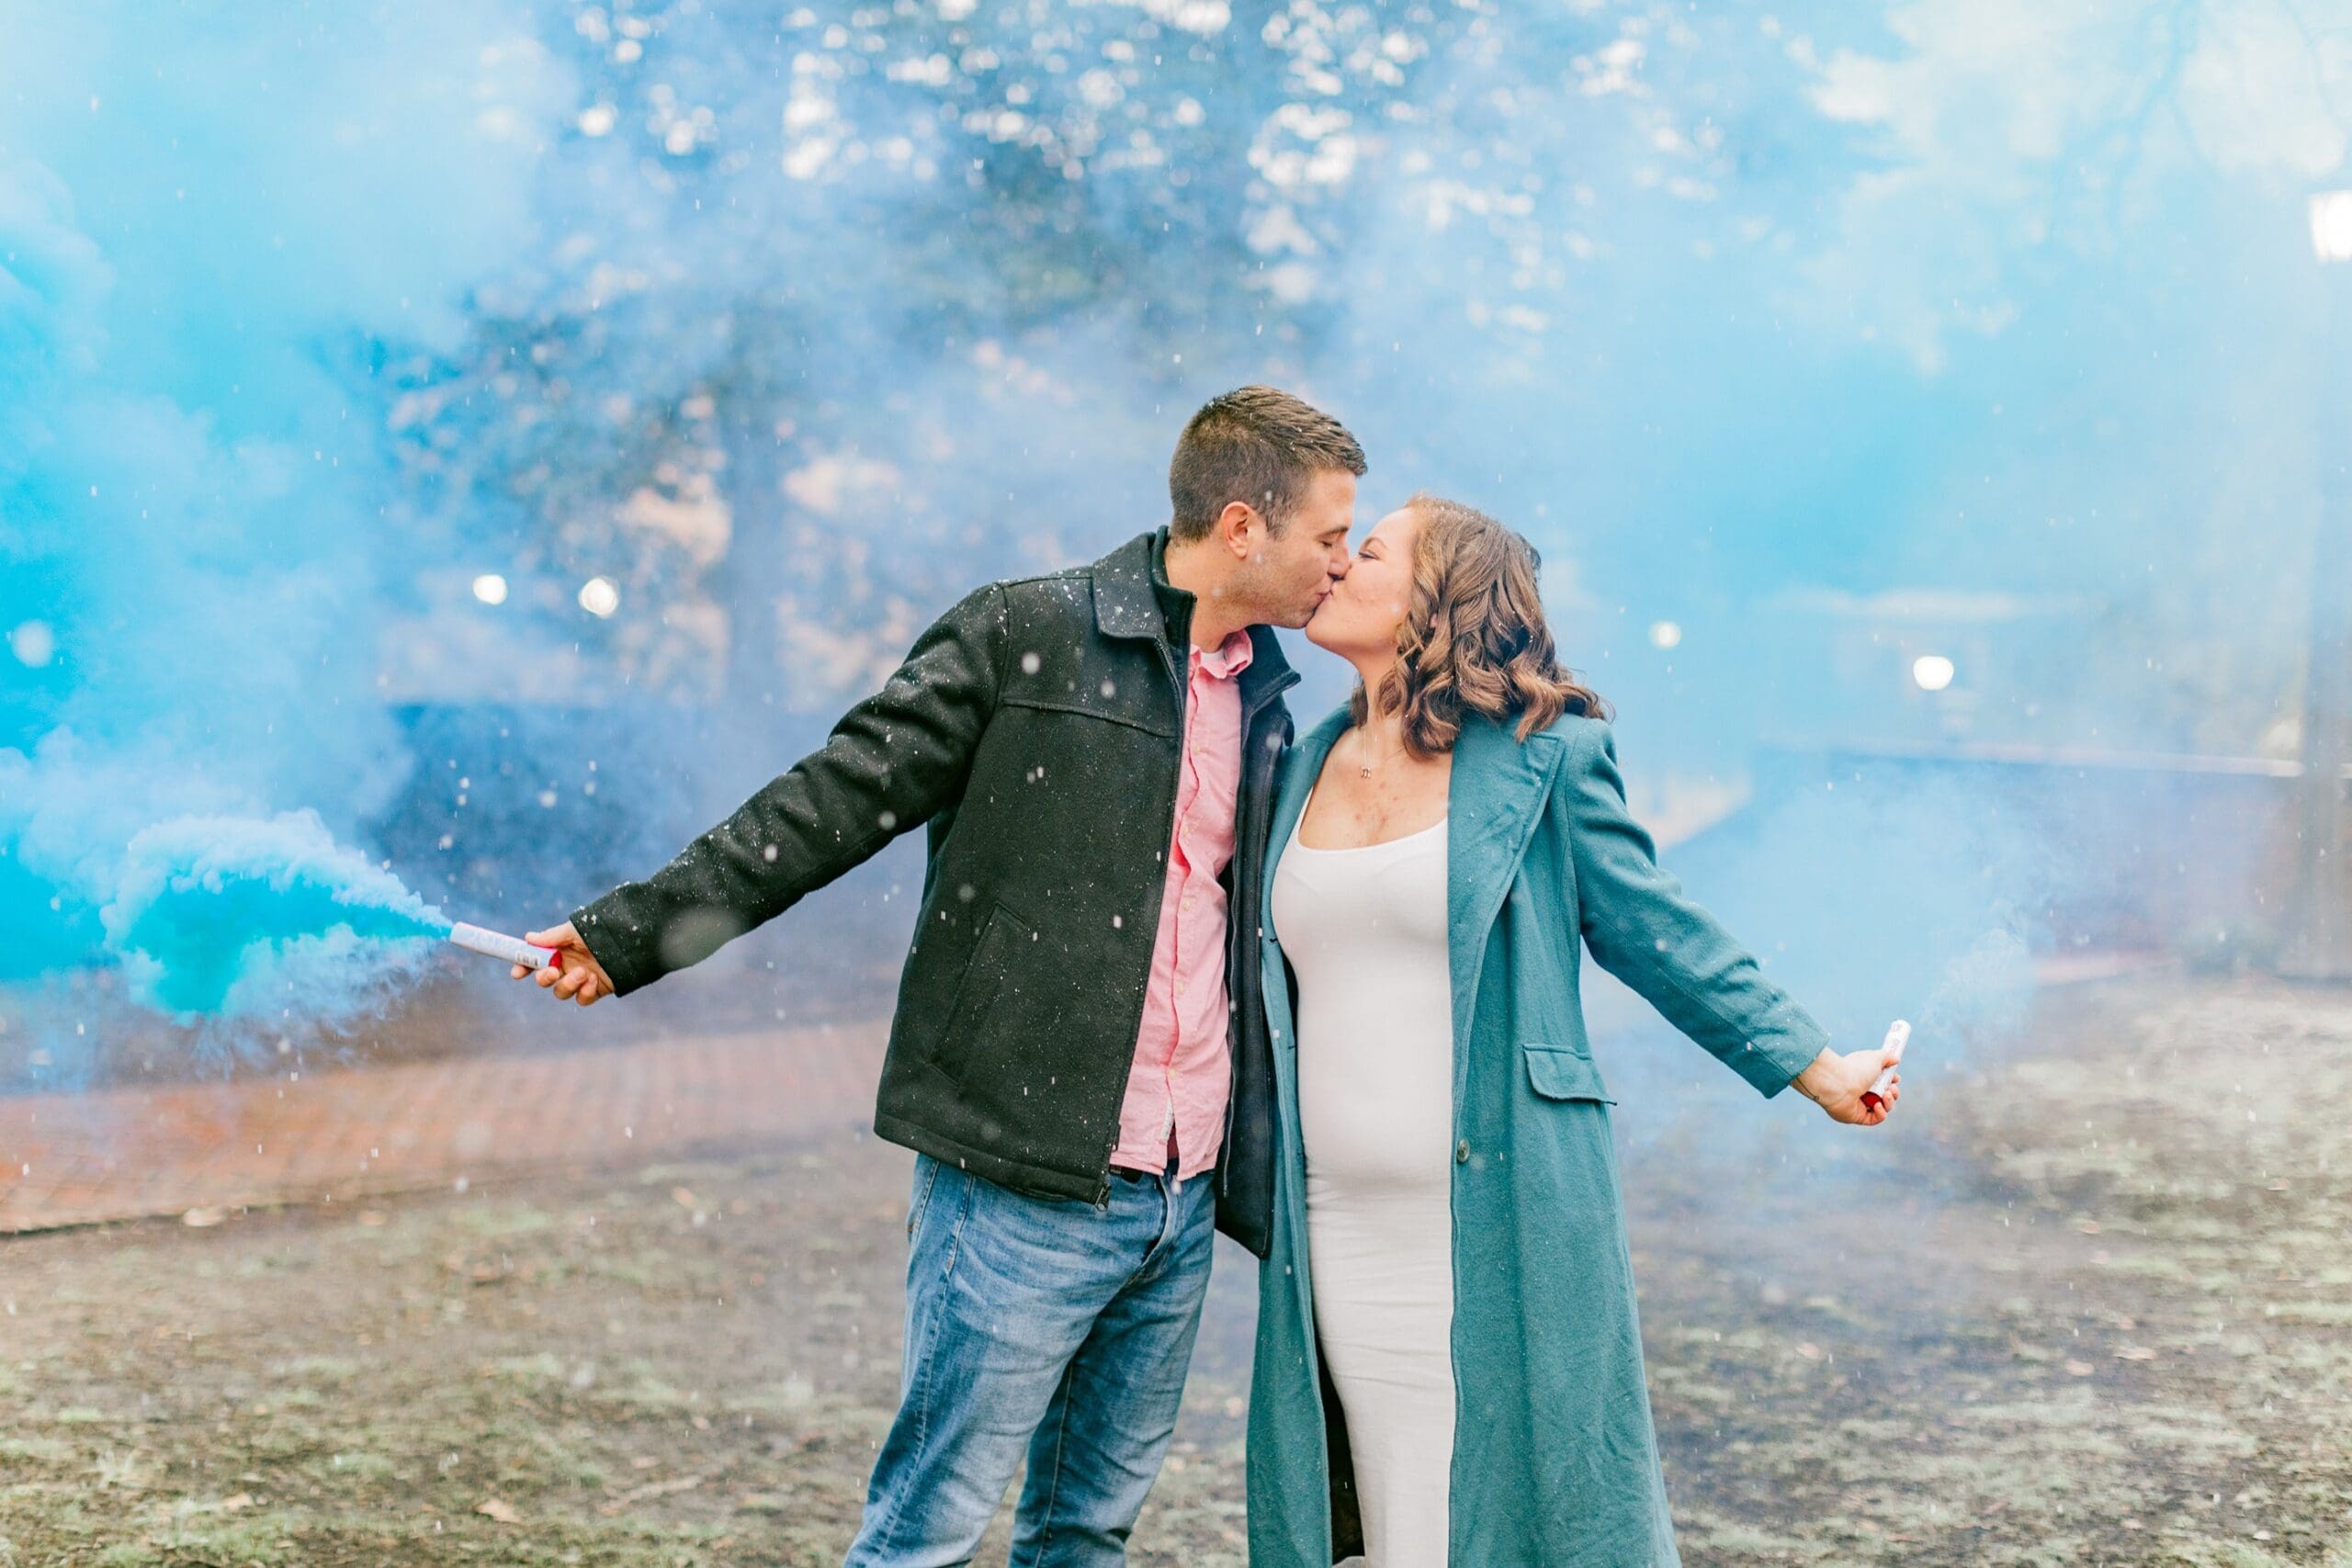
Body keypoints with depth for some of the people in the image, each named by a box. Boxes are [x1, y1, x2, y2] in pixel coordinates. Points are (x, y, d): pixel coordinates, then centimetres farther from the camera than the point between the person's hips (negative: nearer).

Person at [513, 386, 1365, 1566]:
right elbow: (834, 805, -8)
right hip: (1025, 1189, -6)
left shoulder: (1262, 695, 14)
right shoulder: (1026, 637, -7)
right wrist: (628, 935, -12)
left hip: (1182, 1198, 7)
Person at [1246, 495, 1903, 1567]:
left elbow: (1656, 935, 3)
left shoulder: (1547, 757, -3)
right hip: (1342, 1232, 5)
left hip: (1501, 1226, -4)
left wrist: (1813, 1066, 3)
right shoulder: (1307, 768, 12)